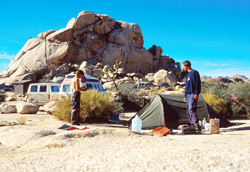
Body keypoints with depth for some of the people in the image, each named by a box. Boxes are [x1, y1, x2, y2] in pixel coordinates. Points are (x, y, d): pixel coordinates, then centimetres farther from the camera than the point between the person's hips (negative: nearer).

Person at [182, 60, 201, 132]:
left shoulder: (194, 72, -5)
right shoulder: (188, 74, 22)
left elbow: (197, 84, -12)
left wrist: (196, 94, -18)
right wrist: (185, 96, 23)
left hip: (193, 94, -9)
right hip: (188, 94, 9)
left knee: (192, 110, -18)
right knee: (188, 111, 7)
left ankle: (197, 126, -20)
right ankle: (193, 126, 12)